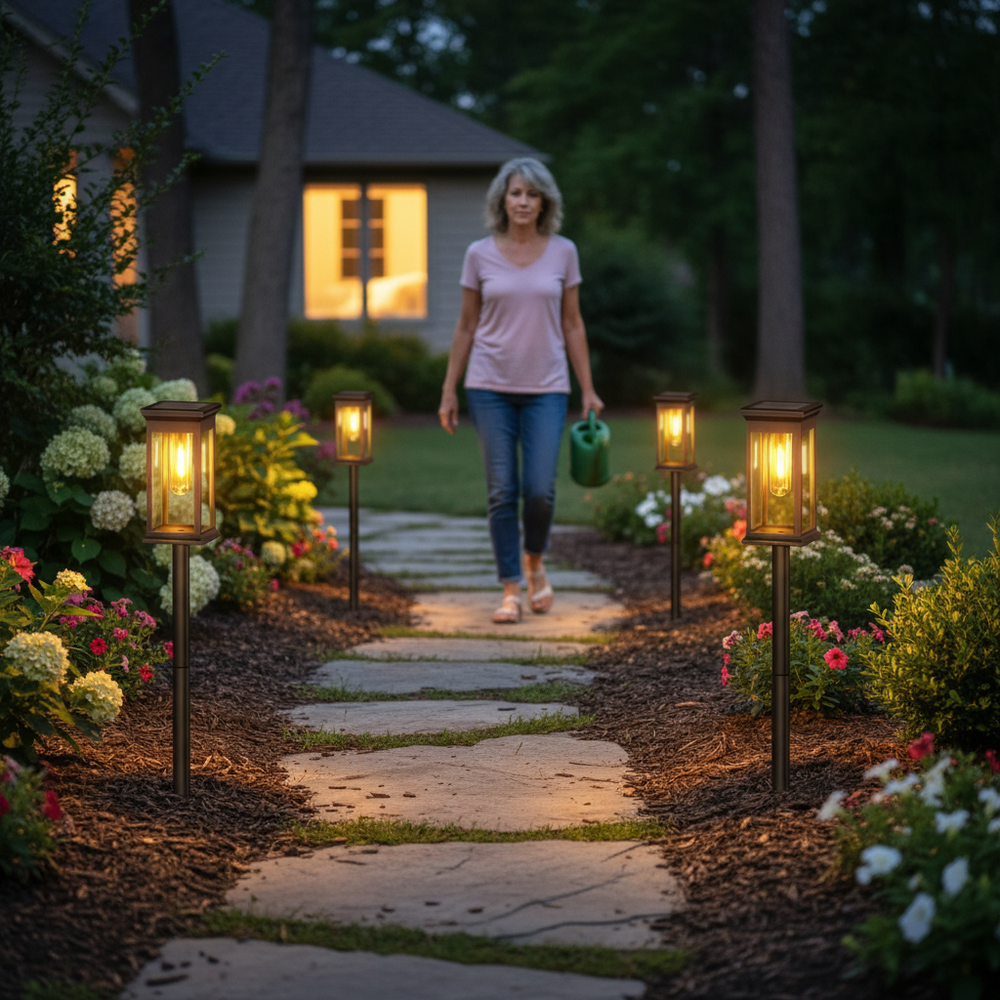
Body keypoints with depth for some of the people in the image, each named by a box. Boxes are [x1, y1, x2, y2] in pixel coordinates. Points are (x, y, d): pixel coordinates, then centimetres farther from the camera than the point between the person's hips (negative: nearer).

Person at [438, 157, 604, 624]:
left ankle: (534, 562, 21)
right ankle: (511, 589, 8)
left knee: (540, 490, -8)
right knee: (502, 492, -2)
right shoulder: (480, 254, 1)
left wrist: (588, 390, 4)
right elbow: (466, 327, 7)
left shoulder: (563, 253, 2)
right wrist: (449, 391, 5)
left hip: (545, 389, 0)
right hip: (491, 387, 0)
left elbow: (572, 325, 7)